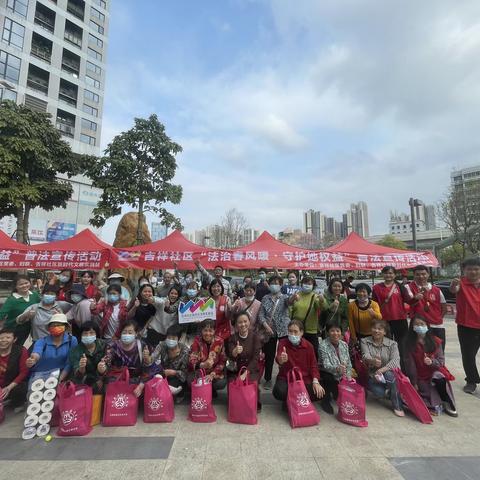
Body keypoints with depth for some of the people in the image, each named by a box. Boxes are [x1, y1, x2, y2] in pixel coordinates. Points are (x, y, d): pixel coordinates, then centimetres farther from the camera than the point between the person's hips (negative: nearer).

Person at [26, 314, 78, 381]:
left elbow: (70, 364, -6)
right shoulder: (41, 341, -1)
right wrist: (33, 359, -44)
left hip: (61, 377, -2)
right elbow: (37, 352, -23)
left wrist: (59, 379, -16)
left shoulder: (72, 340, -4)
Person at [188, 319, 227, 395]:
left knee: (222, 383, -26)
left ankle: (212, 390, 10)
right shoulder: (197, 341, -14)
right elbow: (191, 361, -21)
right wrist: (203, 365, -41)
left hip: (214, 372, 1)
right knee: (190, 381, -29)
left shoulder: (219, 341, -11)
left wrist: (212, 375, -19)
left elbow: (222, 362, -6)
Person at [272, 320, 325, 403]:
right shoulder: (282, 343, -6)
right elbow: (279, 358, -24)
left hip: (305, 379, 3)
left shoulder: (308, 345, 1)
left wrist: (315, 381, -12)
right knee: (279, 392, -32)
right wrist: (281, 360, -49)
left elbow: (313, 365, 5)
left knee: (318, 393, -23)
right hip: (286, 378, -2)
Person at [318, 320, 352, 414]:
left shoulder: (344, 344, 0)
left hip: (341, 376, 6)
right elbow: (326, 365, -29)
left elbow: (348, 363, 6)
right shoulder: (323, 345, -19)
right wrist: (337, 368, -48)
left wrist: (348, 376, -10)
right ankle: (325, 400, -6)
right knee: (329, 378, -35)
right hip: (327, 375, -6)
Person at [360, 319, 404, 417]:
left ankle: (398, 406, -16)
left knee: (389, 374, -34)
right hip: (372, 376, 0)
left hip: (388, 375, 0)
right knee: (379, 393, -27)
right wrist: (373, 361, -44)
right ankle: (387, 391, 10)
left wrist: (383, 369, -35)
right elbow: (365, 356, -20)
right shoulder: (364, 341, -3)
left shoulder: (392, 344, -4)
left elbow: (395, 360, -19)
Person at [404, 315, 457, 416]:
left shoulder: (435, 341, -3)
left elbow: (441, 360, -2)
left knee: (440, 380, -30)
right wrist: (414, 383, -9)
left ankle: (448, 405, -9)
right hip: (420, 377, 0)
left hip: (435, 372, 1)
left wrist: (432, 362, -24)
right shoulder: (409, 343, -7)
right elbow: (410, 364, -8)